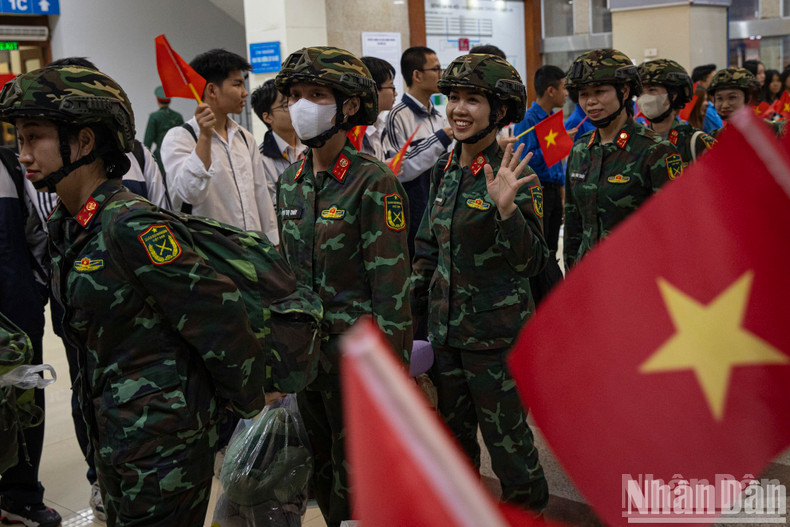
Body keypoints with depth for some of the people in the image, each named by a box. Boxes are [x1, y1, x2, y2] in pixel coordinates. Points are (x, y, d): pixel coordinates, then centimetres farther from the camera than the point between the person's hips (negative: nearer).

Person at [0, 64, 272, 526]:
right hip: (112, 431, 9)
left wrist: (250, 401, -11)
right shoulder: (65, 226, 6)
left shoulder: (133, 227, -23)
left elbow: (219, 314, -21)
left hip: (163, 435, -9)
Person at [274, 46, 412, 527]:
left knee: (355, 488, 6)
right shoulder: (291, 181, 6)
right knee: (323, 473, 19)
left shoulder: (373, 182, -15)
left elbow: (391, 288, -17)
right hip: (307, 354, 7)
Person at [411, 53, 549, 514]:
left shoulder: (513, 175, -15)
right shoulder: (444, 170, 5)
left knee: (507, 439, 6)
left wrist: (506, 207, -33)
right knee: (453, 436, 20)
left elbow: (532, 262, -19)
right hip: (446, 329, 7)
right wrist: (411, 313, 13)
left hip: (497, 333, -6)